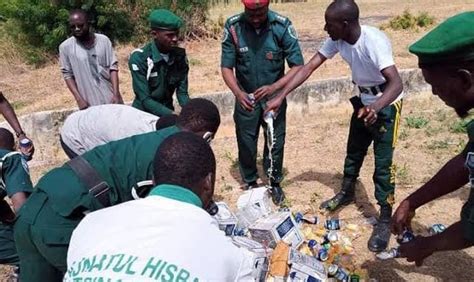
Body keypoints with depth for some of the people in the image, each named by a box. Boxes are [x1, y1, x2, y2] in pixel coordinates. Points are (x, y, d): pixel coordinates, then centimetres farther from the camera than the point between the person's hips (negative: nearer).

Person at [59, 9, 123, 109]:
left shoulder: (103, 40, -3)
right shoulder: (65, 47, -5)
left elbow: (113, 67, -3)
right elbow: (68, 75, -1)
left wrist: (116, 94, -11)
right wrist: (79, 99, -10)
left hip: (111, 98, 2)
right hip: (89, 104, -1)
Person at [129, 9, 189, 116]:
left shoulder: (180, 56, -5)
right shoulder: (139, 58, -19)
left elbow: (182, 92, -5)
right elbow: (145, 100, -23)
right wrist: (174, 116, -34)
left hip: (167, 113, 4)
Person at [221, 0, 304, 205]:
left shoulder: (282, 26, -19)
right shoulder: (233, 26, -17)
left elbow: (297, 66, -17)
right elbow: (226, 67, -13)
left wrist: (274, 87, -32)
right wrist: (238, 93, -31)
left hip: (274, 96, 0)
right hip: (246, 98, 1)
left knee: (275, 142, 12)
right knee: (246, 143, 12)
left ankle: (275, 182, 36)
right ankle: (250, 183, 36)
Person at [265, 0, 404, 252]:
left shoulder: (374, 41, -33)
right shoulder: (337, 40, -13)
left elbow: (396, 83, -40)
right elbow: (309, 67, -12)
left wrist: (376, 107, -59)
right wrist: (281, 96, -20)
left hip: (387, 102, -7)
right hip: (364, 100, 7)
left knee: (382, 162, -7)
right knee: (354, 151, 19)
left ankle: (385, 220, 7)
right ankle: (347, 193, 41)